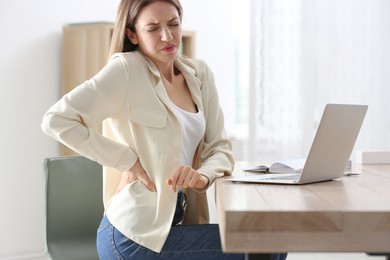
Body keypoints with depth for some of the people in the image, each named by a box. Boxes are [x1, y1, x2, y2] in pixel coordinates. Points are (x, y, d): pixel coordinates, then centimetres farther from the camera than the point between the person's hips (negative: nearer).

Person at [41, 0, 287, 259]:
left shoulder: (199, 73, 8)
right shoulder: (126, 69, -11)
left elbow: (220, 146, 6)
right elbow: (56, 120, -19)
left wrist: (203, 175, -16)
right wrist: (128, 160, -16)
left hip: (175, 224, 7)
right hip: (135, 235, -7)